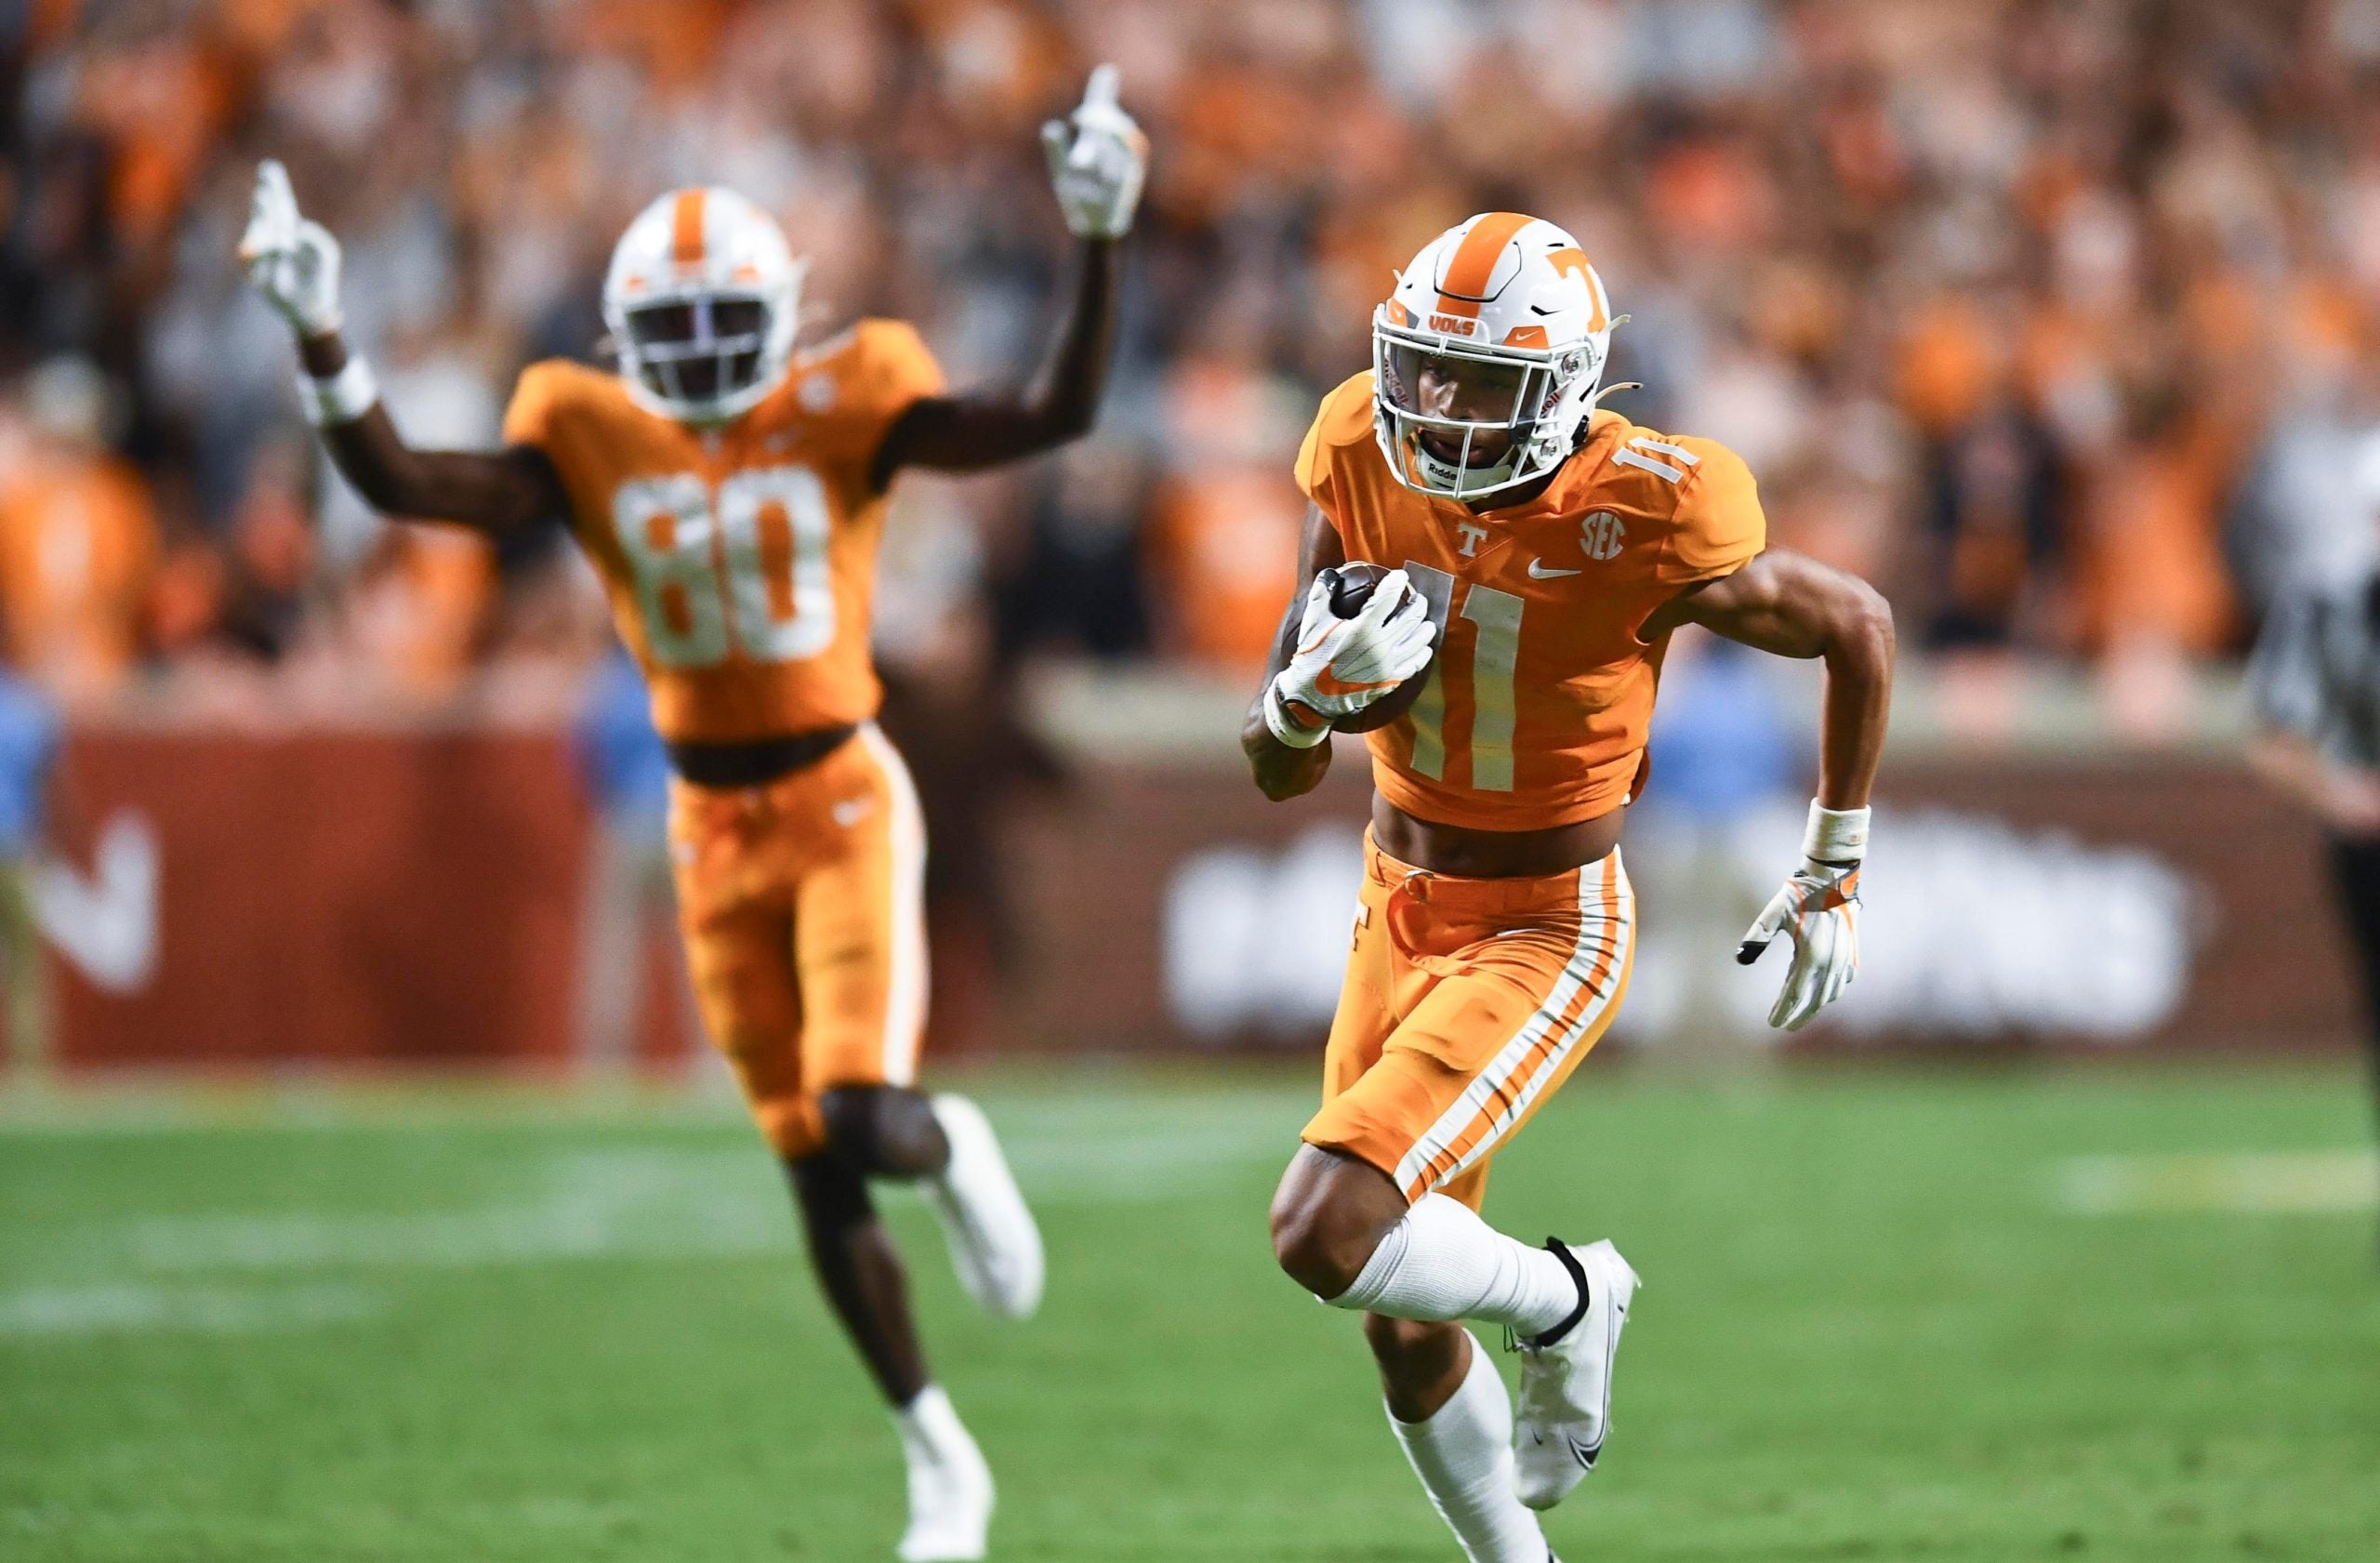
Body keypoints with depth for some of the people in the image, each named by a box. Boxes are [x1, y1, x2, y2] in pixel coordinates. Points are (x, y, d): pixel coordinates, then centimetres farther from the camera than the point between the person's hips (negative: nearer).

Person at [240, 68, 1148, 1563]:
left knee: (867, 1125, -21)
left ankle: (951, 1148, 19)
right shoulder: (591, 440, -4)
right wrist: (319, 337, -25)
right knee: (818, 1181, 6)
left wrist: (1102, 245, -29)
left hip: (846, 801, -3)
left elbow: (1060, 415, -18)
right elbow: (402, 483, -14)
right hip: (714, 826, 3)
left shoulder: (842, 412, -10)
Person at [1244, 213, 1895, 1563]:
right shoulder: (1365, 465, -11)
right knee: (1405, 1327, 12)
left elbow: (1858, 627, -5)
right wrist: (1320, 686, -29)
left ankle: (1562, 1300, 7)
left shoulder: (1648, 522, -24)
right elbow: (1279, 769, -4)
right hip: (1404, 906, 5)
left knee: (1328, 1232, -23)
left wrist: (1833, 876, 3)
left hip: (1550, 934, -5)